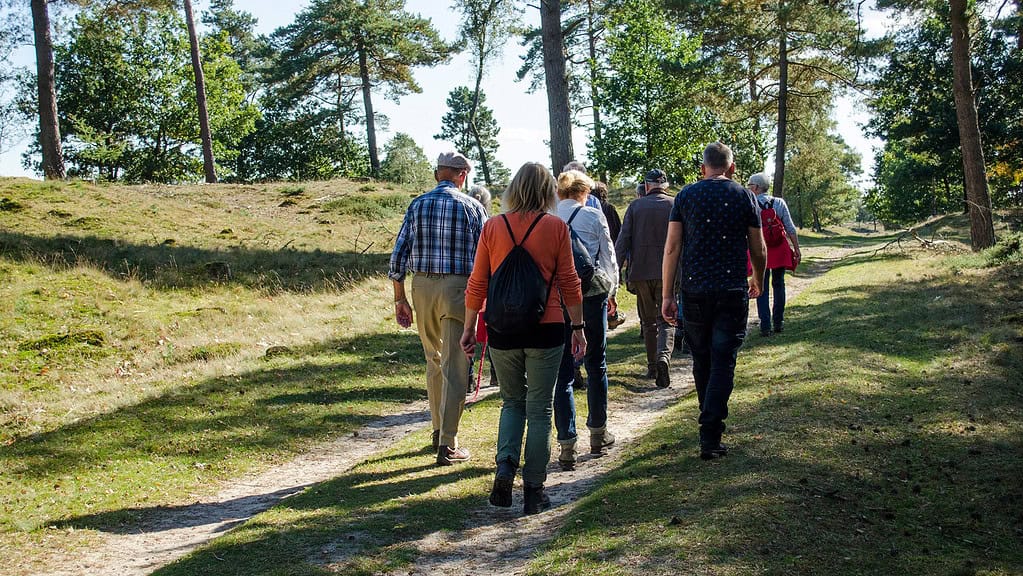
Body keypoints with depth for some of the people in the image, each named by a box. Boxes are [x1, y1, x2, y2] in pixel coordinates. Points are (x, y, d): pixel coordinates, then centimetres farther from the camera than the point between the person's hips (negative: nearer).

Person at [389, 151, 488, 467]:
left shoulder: (417, 205, 7)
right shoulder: (472, 207, -1)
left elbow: (399, 254, 4)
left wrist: (400, 299, 9)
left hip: (422, 287, 4)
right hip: (458, 287, -4)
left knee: (434, 361, 20)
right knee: (454, 368, 0)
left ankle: (439, 431, 31)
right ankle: (447, 445, 1)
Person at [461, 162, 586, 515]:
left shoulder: (493, 227, 0)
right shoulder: (556, 227, -4)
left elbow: (477, 283, 2)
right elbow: (569, 283, -2)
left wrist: (468, 327, 11)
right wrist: (578, 327, 7)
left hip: (502, 330, 2)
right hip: (546, 328, -1)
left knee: (512, 402, 20)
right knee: (539, 409, 9)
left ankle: (505, 468, 2)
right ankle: (533, 490, 14)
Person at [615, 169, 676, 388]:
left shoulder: (635, 206, 3)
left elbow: (622, 241, -2)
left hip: (641, 272, 1)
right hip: (667, 272, -1)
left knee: (648, 321, 15)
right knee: (665, 321, 3)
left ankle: (652, 366, 21)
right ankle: (663, 356, -22)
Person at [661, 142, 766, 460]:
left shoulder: (686, 195, 3)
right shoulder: (744, 196, 1)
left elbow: (671, 247, -2)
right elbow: (759, 250, 6)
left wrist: (667, 294, 2)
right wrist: (758, 280, 25)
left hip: (694, 291, 2)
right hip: (732, 292, -2)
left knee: (701, 360, 17)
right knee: (723, 363, 0)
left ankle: (712, 420, 33)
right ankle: (710, 437, -5)